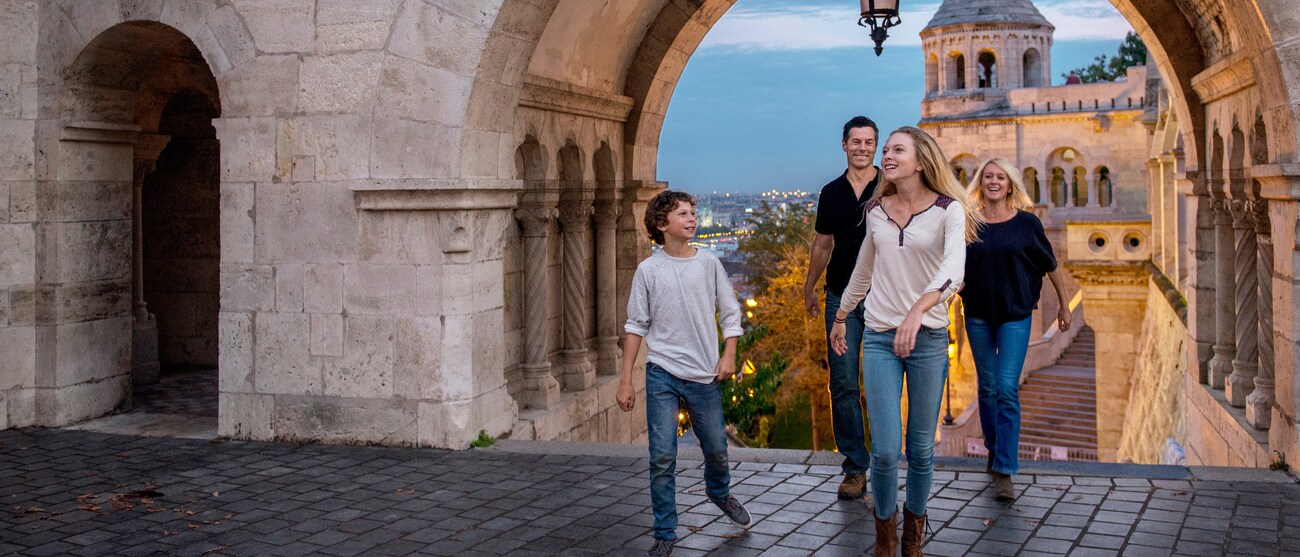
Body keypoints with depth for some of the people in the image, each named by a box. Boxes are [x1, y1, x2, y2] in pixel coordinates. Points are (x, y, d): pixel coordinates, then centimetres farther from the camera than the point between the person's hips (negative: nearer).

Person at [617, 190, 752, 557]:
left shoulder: (709, 264, 2)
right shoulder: (649, 270, -1)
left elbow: (730, 313, 9)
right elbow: (636, 327, 2)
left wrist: (729, 356, -4)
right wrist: (625, 381, 1)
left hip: (704, 374, 2)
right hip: (662, 374, -1)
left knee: (716, 447, 13)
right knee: (662, 456, -5)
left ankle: (719, 492, 46)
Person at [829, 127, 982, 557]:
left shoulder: (948, 210, -7)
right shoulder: (876, 210, 6)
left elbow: (953, 271, -24)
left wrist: (917, 311, -41)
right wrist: (840, 317, 30)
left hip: (928, 338, -2)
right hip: (879, 338, 2)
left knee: (921, 448, 6)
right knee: (885, 450, -5)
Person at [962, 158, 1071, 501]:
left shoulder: (1026, 223, -3)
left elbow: (1050, 265, 8)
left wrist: (1064, 304, 13)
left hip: (1015, 315, -2)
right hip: (978, 315, 2)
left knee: (1007, 389, -11)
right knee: (987, 387, 11)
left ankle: (1004, 471, -10)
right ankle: (994, 449, 32)